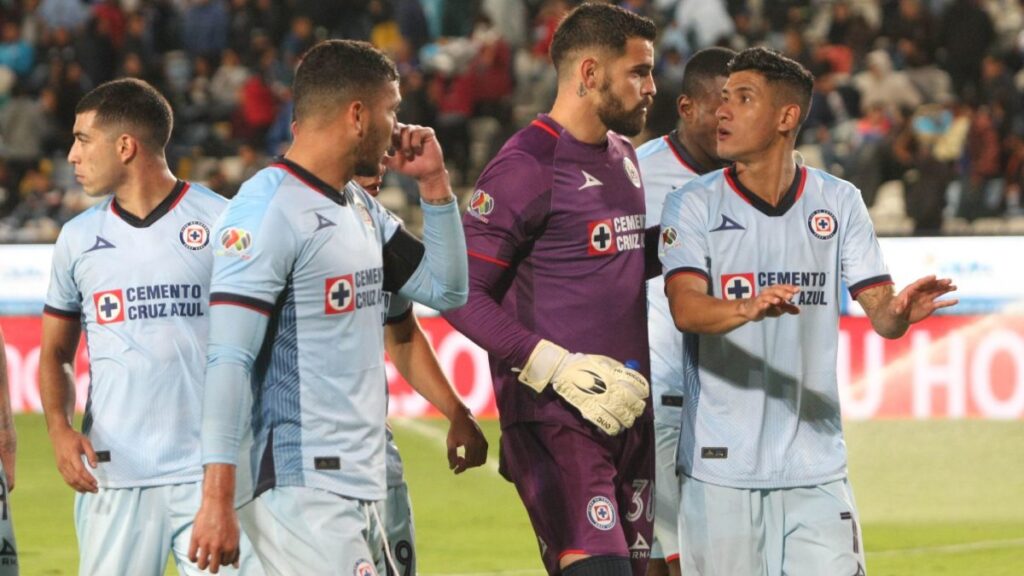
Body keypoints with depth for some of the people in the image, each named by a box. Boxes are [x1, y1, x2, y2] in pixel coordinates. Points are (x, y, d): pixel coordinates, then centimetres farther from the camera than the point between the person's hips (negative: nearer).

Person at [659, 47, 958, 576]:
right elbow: (685, 308, -16)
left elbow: (879, 311, 1)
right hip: (721, 466, -1)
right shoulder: (693, 205, 0)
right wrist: (749, 309, -37)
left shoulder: (839, 202, 6)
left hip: (815, 467, 1)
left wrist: (900, 312, -24)